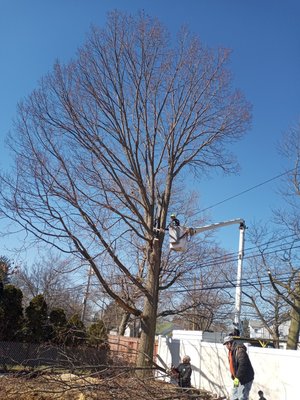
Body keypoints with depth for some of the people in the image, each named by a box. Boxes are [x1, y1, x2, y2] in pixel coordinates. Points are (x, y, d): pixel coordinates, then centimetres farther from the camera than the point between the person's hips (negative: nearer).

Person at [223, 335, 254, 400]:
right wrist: (233, 377, 16)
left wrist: (237, 377, -31)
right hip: (238, 378, 10)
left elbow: (242, 365, -31)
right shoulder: (231, 351, 10)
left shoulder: (239, 350, -22)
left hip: (245, 379, -10)